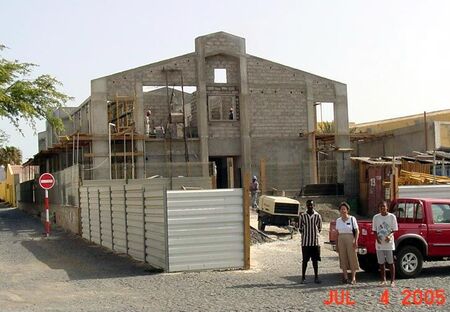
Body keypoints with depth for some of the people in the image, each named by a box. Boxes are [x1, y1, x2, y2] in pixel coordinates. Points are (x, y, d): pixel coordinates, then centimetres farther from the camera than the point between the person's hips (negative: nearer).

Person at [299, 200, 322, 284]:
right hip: (305, 242, -1)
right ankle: (303, 277, 8)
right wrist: (304, 234, -6)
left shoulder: (317, 216, 4)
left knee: (315, 260, 6)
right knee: (304, 260, 2)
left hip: (315, 241, 1)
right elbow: (300, 228, 7)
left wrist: (316, 235, -3)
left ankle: (316, 277, 13)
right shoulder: (302, 216, 2)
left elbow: (319, 228, 11)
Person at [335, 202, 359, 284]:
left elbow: (357, 231, -3)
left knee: (352, 258, -3)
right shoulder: (338, 220, 10)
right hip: (341, 240, 4)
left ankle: (353, 278, 2)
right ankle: (345, 277, 11)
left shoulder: (352, 219, -1)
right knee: (343, 259, 4)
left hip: (350, 240, -4)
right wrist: (336, 245, 9)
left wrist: (356, 241, -13)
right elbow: (337, 233, 12)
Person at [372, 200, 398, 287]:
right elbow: (374, 230, 8)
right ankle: (383, 280, 17)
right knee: (381, 263, 7)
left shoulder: (392, 216, -2)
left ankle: (392, 280, 6)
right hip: (379, 243, 3)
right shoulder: (376, 217, 5)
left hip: (389, 243, -3)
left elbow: (394, 229, -2)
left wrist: (389, 236, -21)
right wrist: (377, 237, -11)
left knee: (391, 262, 0)